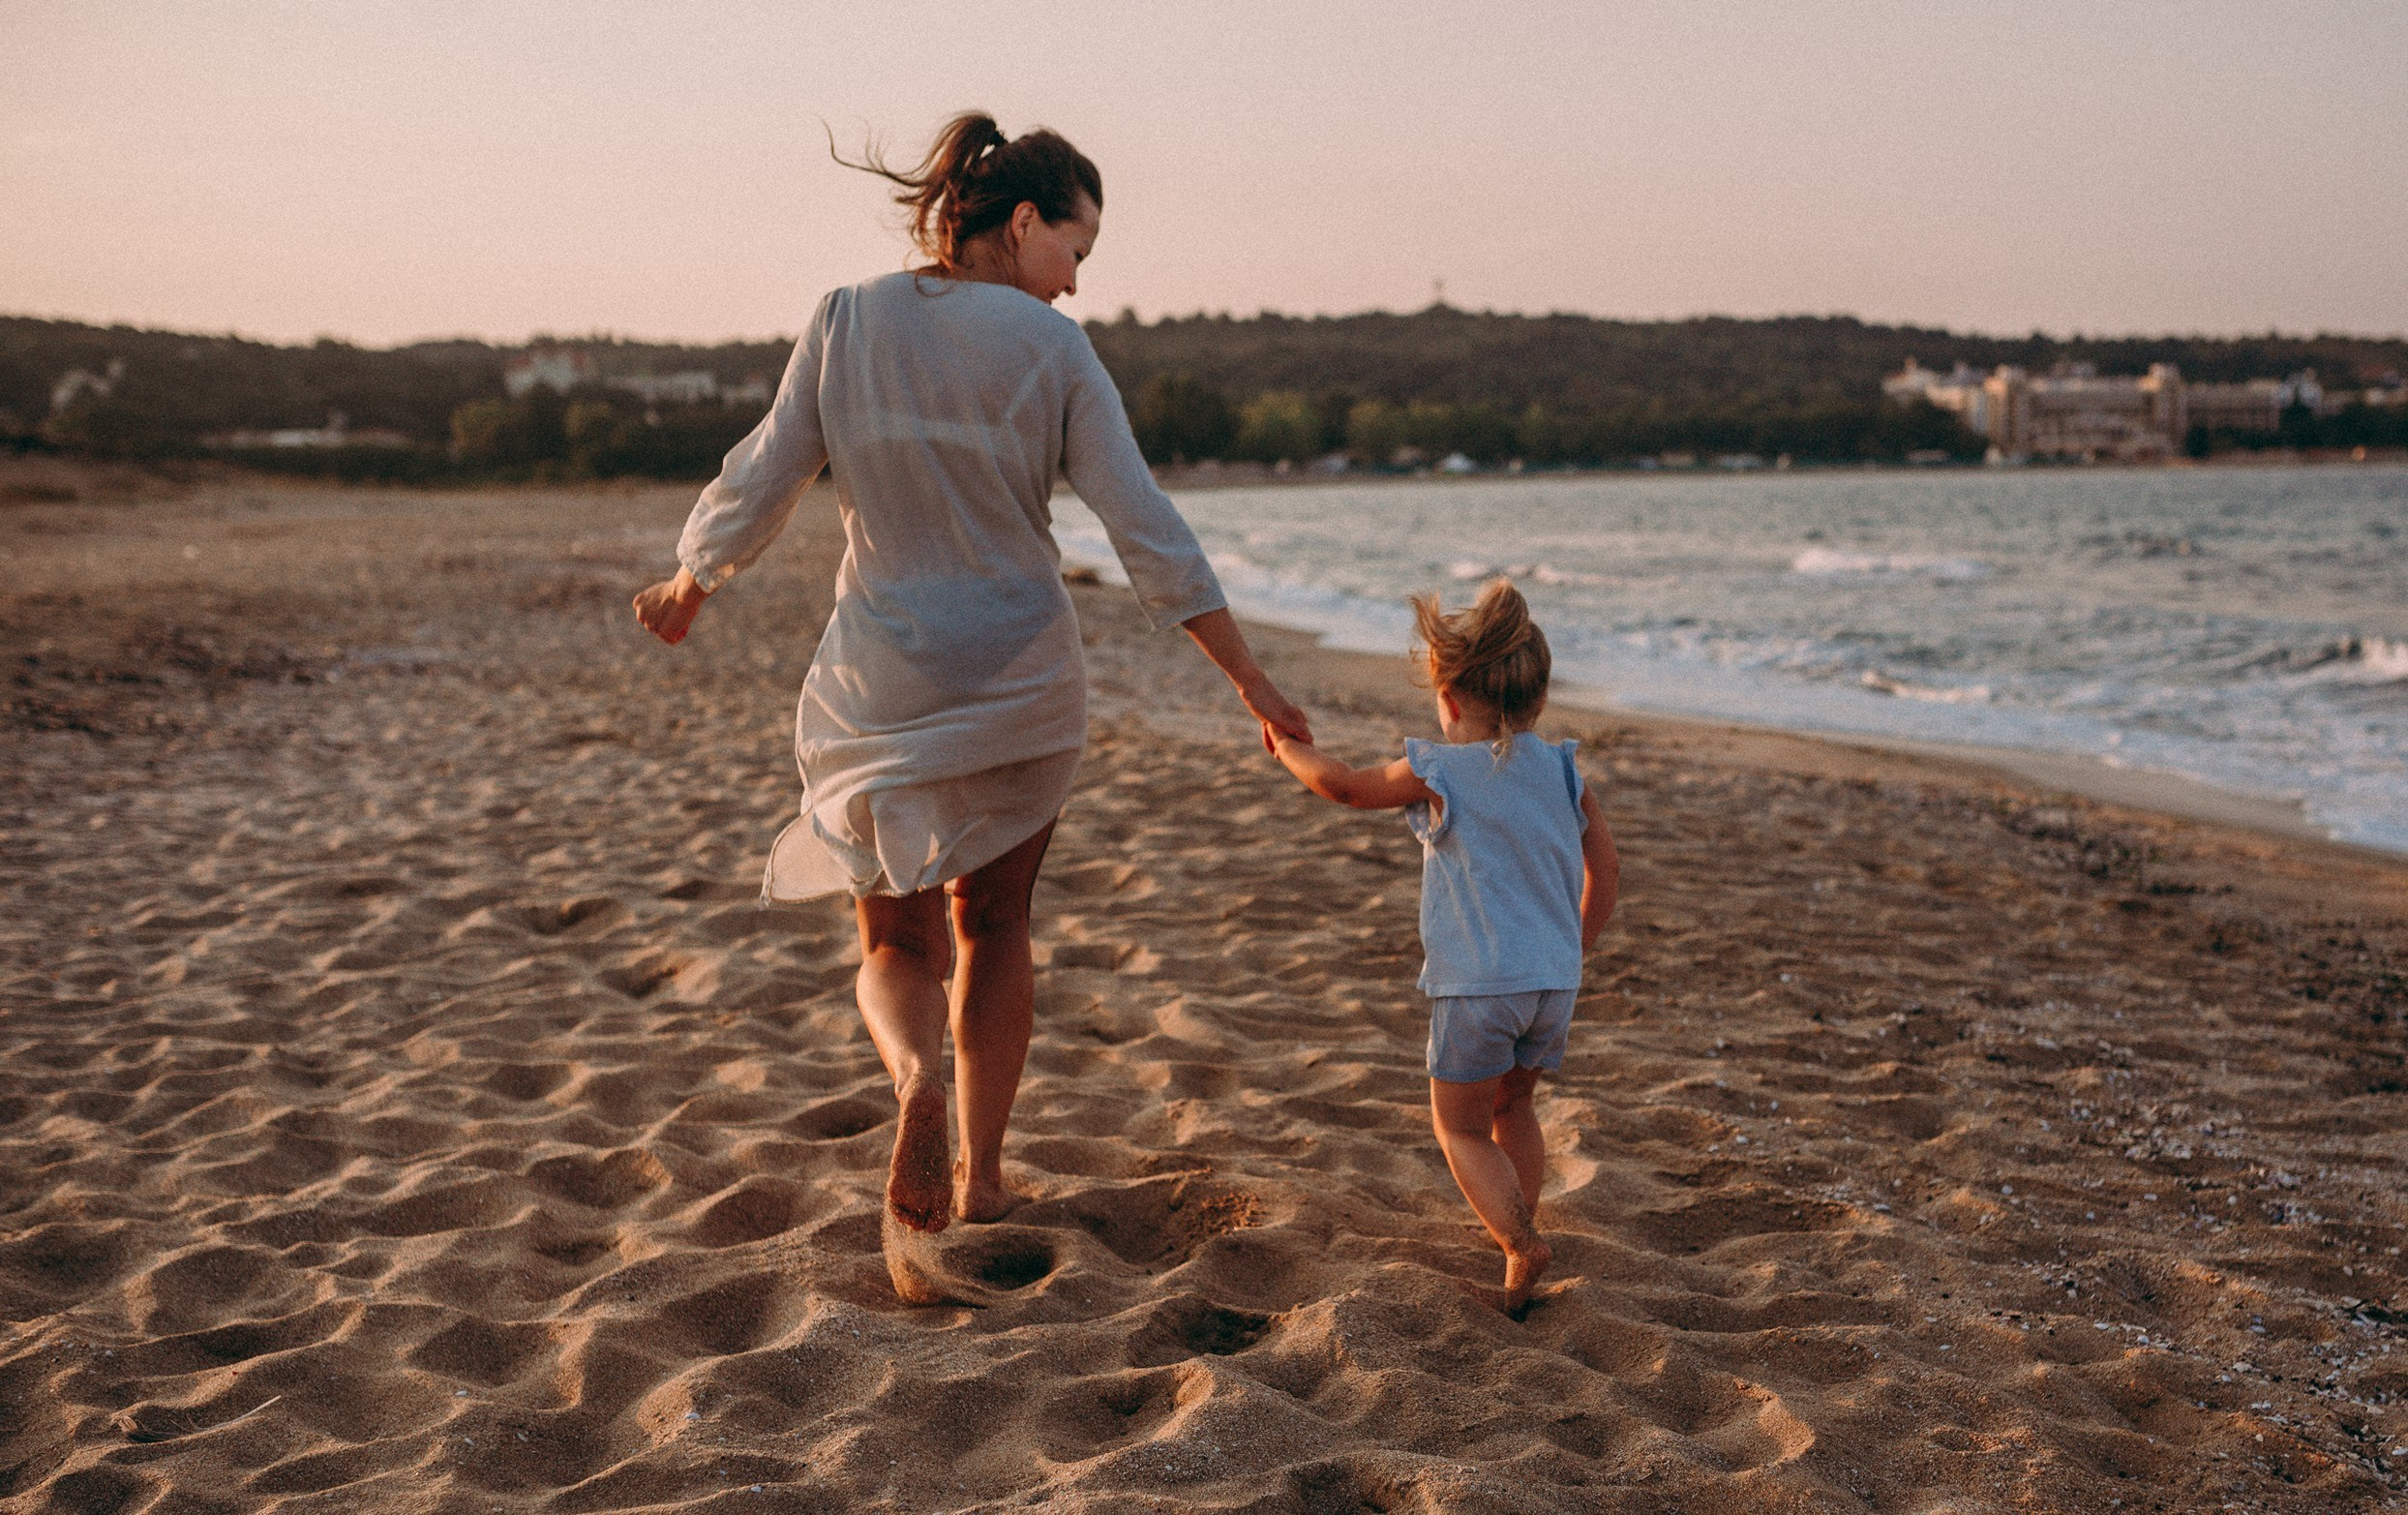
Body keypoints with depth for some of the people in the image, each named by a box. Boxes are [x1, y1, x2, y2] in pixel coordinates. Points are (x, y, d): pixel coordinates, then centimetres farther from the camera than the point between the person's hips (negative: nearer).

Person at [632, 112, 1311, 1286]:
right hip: (1019, 677, 0)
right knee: (992, 928, 18)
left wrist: (684, 590, 18)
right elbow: (1145, 529, -10)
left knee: (896, 941, 13)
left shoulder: (847, 323, -3)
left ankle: (914, 1072, -19)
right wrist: (1247, 675, -4)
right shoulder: (1051, 348, -7)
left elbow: (759, 484, -1)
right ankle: (980, 1176, 22)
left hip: (880, 682, 1)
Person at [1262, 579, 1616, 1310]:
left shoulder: (1437, 773, -8)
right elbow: (1605, 869, 10)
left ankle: (1522, 1243, -9)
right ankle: (1518, 1231, 27)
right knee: (1512, 1106, 25)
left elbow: (1342, 785, 2)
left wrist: (1292, 749, 23)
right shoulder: (1563, 770, 6)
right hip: (1554, 980, 5)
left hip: (1476, 983, -5)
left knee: (1460, 1126, 7)